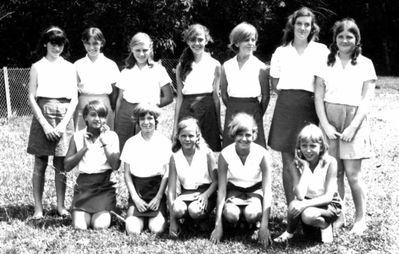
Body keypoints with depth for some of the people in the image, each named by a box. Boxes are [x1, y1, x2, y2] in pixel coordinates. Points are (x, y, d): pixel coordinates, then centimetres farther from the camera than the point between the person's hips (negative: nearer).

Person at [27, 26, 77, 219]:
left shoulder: (69, 68, 9)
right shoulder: (37, 67, 5)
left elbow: (74, 99, 5)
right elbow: (32, 98, 0)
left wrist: (64, 123, -7)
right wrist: (44, 123, -10)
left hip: (64, 117, 1)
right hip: (43, 114, -1)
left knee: (61, 165, 4)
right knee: (40, 164, 1)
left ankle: (61, 205, 12)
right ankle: (38, 207, 6)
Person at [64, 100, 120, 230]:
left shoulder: (111, 136, 0)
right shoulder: (78, 137, 3)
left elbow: (116, 165, -11)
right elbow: (67, 166, -2)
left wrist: (105, 142, -12)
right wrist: (84, 148, -10)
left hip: (104, 186, -1)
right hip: (83, 185, 1)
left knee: (100, 225, -17)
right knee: (79, 226, -15)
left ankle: (104, 212, 15)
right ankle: (81, 212, 16)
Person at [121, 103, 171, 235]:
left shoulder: (165, 142, -1)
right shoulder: (131, 143, 2)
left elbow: (166, 174, 0)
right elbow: (127, 174, 4)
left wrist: (159, 197, -8)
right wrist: (135, 198, -6)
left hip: (157, 190, -1)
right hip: (137, 190, 1)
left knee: (157, 229, -20)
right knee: (133, 230, -20)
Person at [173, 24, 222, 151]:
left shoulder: (215, 65, 4)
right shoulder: (181, 66, 7)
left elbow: (215, 94, 7)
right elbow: (179, 96, 8)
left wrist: (219, 123, 6)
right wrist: (175, 124, 6)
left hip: (208, 111, -1)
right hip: (187, 111, 1)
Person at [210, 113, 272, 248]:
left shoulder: (262, 154, -22)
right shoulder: (225, 155, -19)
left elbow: (267, 191, -21)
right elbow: (221, 190, -16)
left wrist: (264, 226, -29)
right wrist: (218, 225, -22)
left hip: (255, 190, -1)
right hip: (234, 190, 1)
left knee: (252, 214, -33)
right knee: (231, 214, -32)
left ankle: (257, 226, 3)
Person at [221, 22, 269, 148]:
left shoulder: (260, 67, -3)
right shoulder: (226, 66, 4)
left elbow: (265, 96, 3)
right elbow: (224, 94, 12)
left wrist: (258, 115, 7)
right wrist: (233, 110, 10)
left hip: (253, 111, -2)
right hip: (232, 115, 2)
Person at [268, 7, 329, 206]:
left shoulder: (321, 51, 7)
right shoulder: (281, 51, 13)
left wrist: (316, 97, -4)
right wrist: (289, 97, 5)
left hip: (310, 107, -2)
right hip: (286, 106, 2)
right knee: (288, 162, 3)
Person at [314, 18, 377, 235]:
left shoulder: (365, 64, 4)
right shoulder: (327, 63, 9)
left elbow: (367, 99, -2)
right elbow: (318, 96, 5)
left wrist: (353, 127, -11)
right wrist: (326, 125, -6)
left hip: (354, 121, -2)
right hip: (329, 122, 2)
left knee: (352, 173, -4)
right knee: (334, 172, 3)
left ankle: (360, 218, 11)